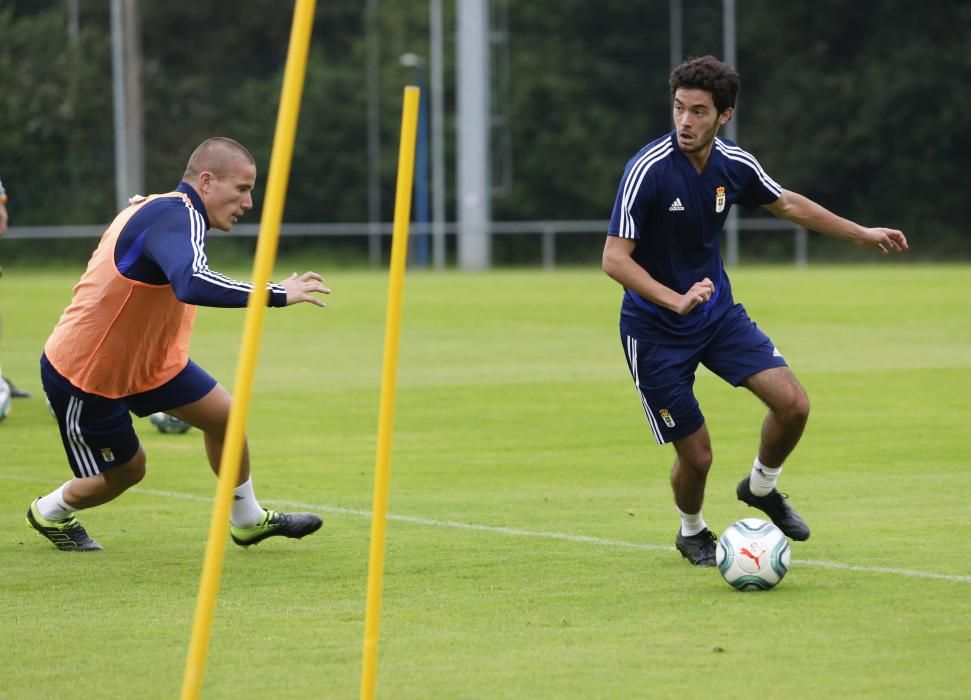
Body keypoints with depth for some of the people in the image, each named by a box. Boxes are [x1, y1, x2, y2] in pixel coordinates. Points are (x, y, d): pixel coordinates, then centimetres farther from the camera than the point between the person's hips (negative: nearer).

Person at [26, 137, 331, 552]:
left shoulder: (161, 210, 0)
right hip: (82, 374, -9)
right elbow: (193, 284, -49)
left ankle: (247, 520, 20)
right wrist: (277, 295, -44)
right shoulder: (175, 217, -30)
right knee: (125, 470, 7)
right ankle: (49, 513, 36)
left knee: (222, 415, 2)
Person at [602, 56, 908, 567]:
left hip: (717, 311, 5)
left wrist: (861, 234, 20)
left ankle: (761, 487, 22)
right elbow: (614, 259, -26)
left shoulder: (733, 165, -7)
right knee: (696, 454, -3)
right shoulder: (649, 170, -24)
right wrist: (677, 301, -39)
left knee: (792, 404, -9)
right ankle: (691, 532, 31)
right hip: (655, 330, -5)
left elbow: (786, 204, 15)